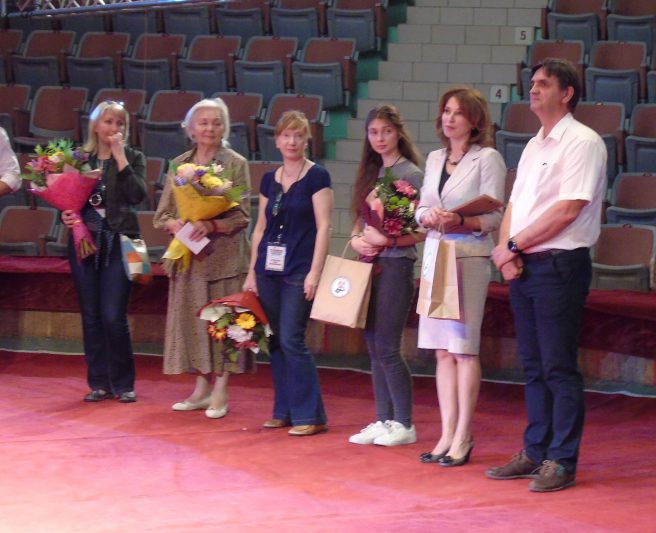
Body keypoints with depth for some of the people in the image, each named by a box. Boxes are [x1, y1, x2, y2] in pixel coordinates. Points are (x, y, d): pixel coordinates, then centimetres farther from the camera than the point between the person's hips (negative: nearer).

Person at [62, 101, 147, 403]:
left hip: (118, 241, -2)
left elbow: (137, 195, -11)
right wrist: (66, 216, -10)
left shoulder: (133, 158, 4)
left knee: (114, 318, -7)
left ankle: (123, 383, 6)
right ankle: (99, 383, 14)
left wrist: (120, 157, -13)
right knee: (91, 317, 5)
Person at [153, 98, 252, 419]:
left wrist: (211, 226, -21)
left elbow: (242, 216, -6)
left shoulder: (236, 164, -1)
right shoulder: (179, 165, 10)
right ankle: (201, 388, 14)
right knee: (192, 319, 5)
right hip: (188, 256, 4)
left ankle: (220, 391, 1)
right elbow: (162, 214, 10)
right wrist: (176, 225, -12)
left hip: (223, 256, -4)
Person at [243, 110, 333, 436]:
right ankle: (284, 410, 14)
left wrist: (314, 272, -15)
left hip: (299, 272, -6)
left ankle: (310, 415, -5)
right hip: (269, 269, 6)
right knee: (274, 342, 6)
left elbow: (323, 226, -8)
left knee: (291, 340, -11)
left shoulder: (316, 177, -4)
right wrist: (252, 272, 13)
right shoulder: (269, 180, 12)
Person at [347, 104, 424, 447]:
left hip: (396, 266, -7)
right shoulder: (370, 173, 14)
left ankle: (404, 424, 0)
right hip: (370, 265, 7)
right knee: (374, 348, 8)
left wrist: (385, 240, -19)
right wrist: (356, 239, -1)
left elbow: (422, 231, -11)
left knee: (387, 347, -8)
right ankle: (383, 421, 14)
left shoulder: (410, 173, -7)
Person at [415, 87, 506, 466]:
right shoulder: (435, 159, 16)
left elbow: (493, 215, -8)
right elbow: (422, 208, 15)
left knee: (463, 348, -5)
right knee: (442, 350, 6)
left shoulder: (487, 158, -4)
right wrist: (428, 217, -8)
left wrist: (460, 222, -23)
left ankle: (463, 438, -1)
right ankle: (448, 434, 11)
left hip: (470, 256, -6)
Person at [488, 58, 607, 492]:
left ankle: (561, 461, -3)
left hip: (560, 265, -8)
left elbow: (567, 211, -17)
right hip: (522, 267, 8)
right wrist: (507, 251, -2)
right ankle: (535, 453, 18)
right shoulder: (533, 147, 19)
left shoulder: (582, 142, -8)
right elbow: (514, 205, 17)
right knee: (533, 366, 11)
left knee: (558, 368, -6)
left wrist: (514, 244, -12)